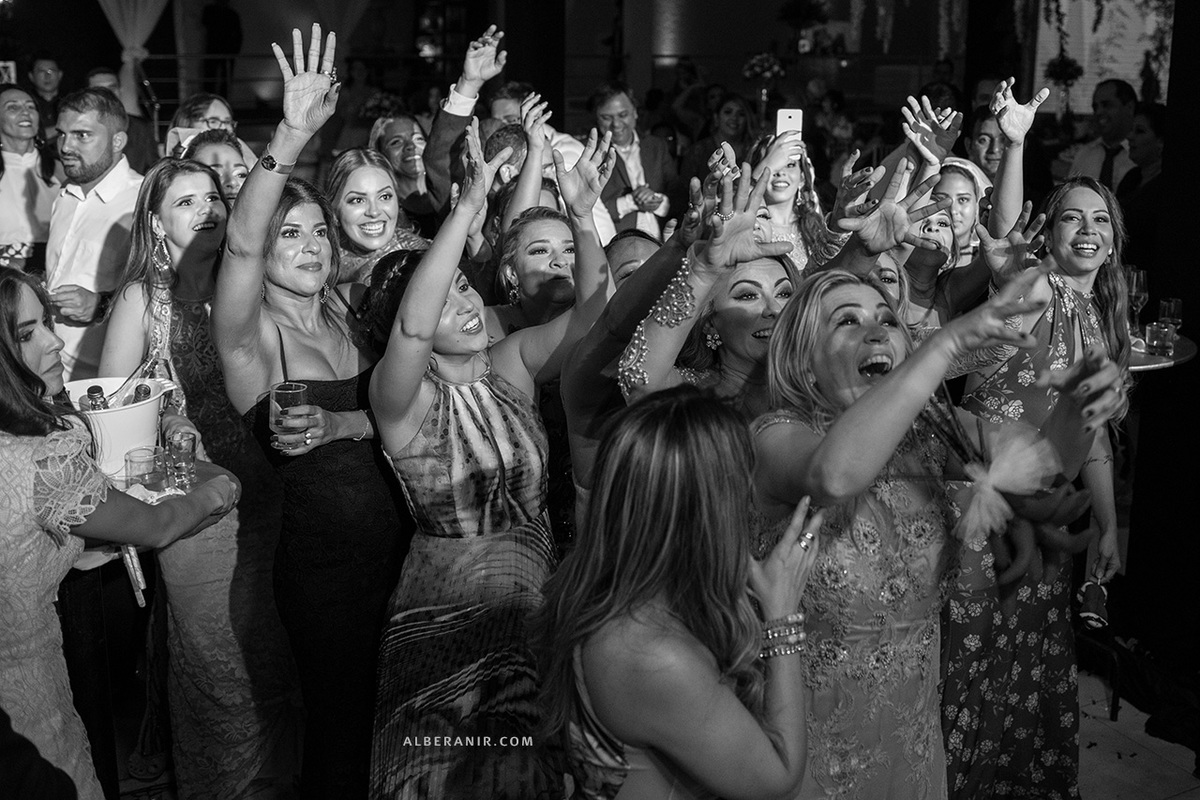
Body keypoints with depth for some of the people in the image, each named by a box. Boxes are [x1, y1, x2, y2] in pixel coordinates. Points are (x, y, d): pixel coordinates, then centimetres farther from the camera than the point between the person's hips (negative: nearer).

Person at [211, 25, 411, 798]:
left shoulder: (346, 307, 5)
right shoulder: (250, 334, -11)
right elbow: (241, 243, -30)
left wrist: (342, 427, -23)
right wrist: (292, 135, -42)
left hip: (397, 539, 5)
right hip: (321, 556, -5)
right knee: (341, 721, 11)